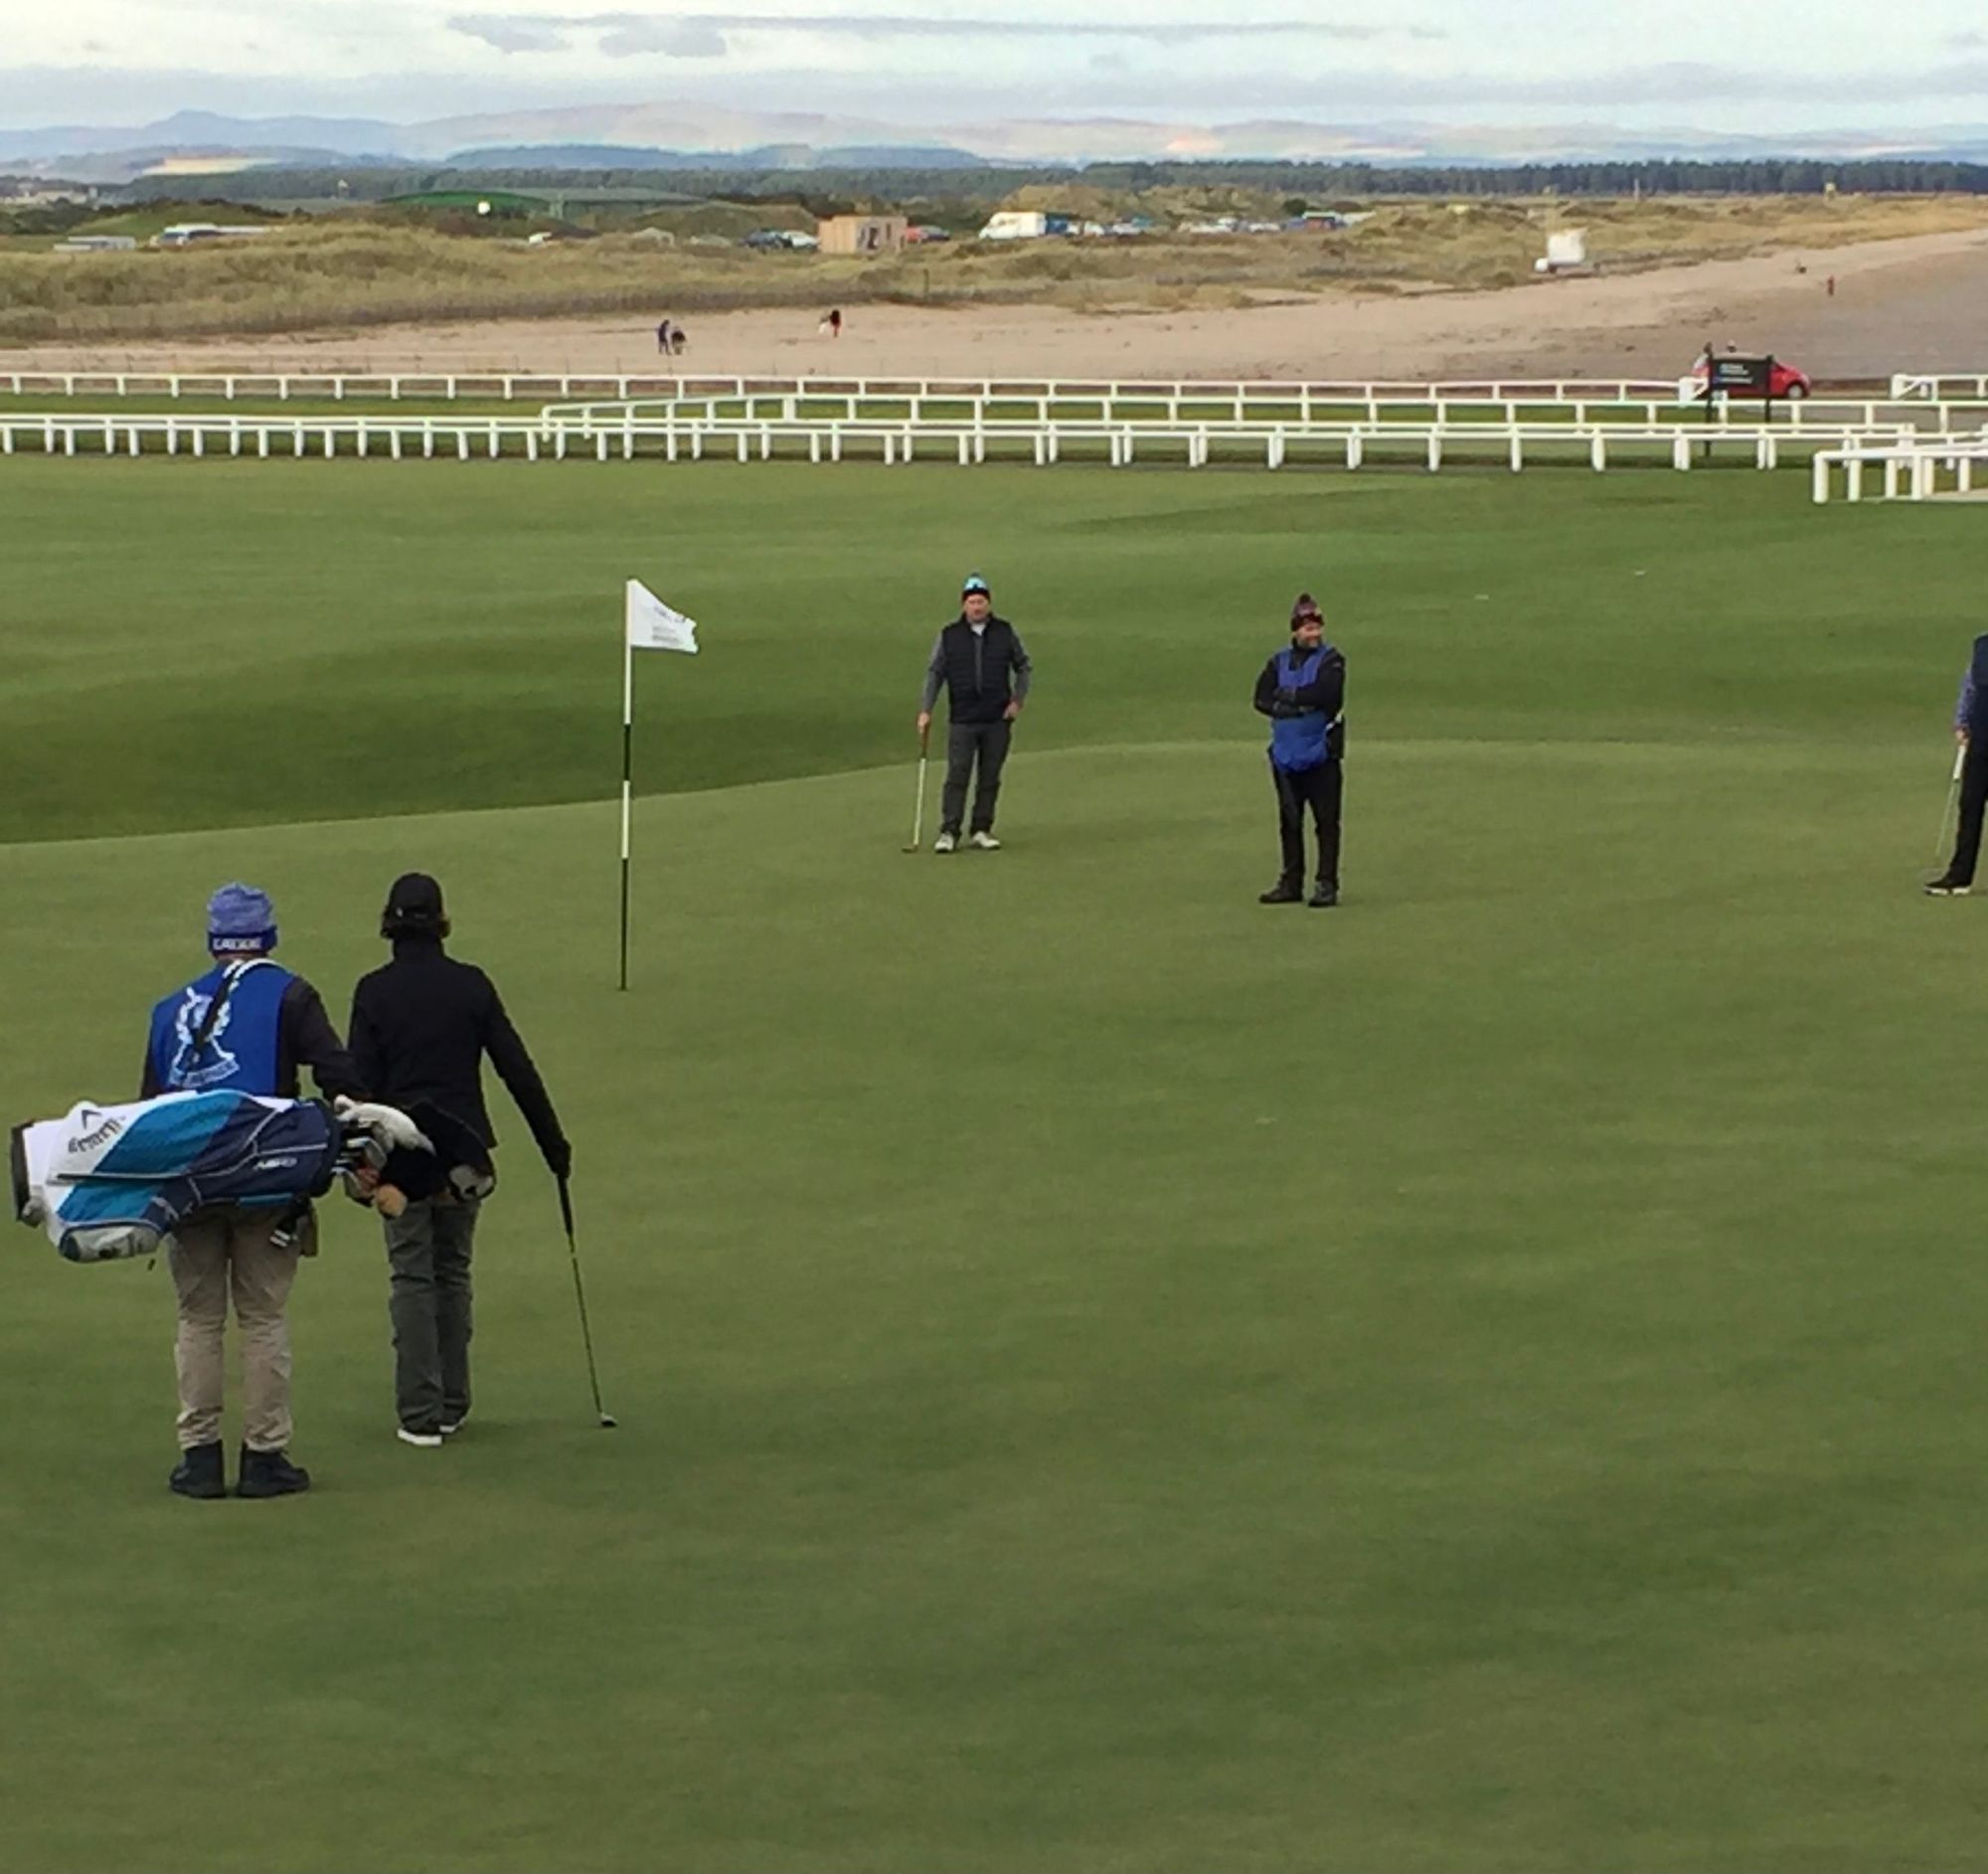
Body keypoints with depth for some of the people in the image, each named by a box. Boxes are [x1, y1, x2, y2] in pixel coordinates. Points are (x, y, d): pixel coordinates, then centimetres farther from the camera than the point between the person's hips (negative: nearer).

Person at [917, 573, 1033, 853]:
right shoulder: (948, 636, 1)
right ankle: (949, 833, -7)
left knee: (990, 777, 5)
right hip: (961, 720, -1)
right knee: (957, 775, -8)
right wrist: (925, 710, -3)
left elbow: (1024, 667, 15)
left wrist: (1018, 700, 4)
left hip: (997, 720, 2)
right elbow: (934, 673, 5)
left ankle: (982, 830, 12)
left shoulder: (1006, 633, 4)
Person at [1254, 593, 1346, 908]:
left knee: (1326, 821, -4)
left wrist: (1288, 694, -9)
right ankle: (1291, 884, 18)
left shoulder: (1330, 660, -1)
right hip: (1286, 755, 4)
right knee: (1289, 822, 10)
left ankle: (1327, 884, -1)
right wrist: (1293, 707, -13)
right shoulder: (1279, 662, 12)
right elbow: (1262, 698, 0)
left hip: (1320, 754, -4)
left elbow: (1326, 693, -19)